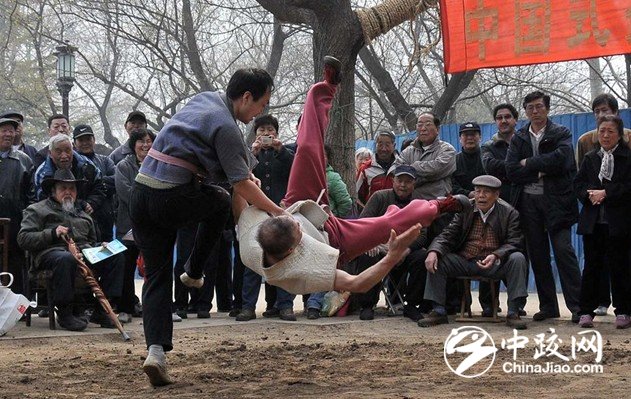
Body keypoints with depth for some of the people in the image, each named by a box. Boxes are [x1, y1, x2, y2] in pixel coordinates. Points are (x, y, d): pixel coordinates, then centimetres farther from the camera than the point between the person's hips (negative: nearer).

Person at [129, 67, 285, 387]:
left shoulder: (205, 98, 17)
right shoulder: (225, 126, -10)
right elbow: (242, 185, -11)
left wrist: (248, 173, 21)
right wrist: (279, 213, -4)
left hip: (140, 194, 8)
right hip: (171, 199, -8)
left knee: (156, 276, 8)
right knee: (222, 201, 24)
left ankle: (156, 349, -5)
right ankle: (193, 271, 27)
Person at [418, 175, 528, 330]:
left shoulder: (509, 213, 0)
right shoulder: (465, 210, 6)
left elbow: (513, 243, -9)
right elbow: (447, 235, 2)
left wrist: (495, 256, -30)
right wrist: (433, 252, -21)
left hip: (495, 264, -2)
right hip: (465, 262, 2)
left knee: (518, 259, -30)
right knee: (436, 260, -20)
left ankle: (513, 313, -21)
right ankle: (438, 311, -11)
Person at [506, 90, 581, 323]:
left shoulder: (561, 134, 5)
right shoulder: (518, 138, 13)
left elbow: (560, 159, -16)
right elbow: (511, 171, -1)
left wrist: (529, 164, -9)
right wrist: (541, 172, -10)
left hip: (555, 201, -3)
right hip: (528, 202, 4)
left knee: (563, 250, -10)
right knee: (537, 255, 5)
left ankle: (577, 305, -7)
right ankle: (548, 306, 12)